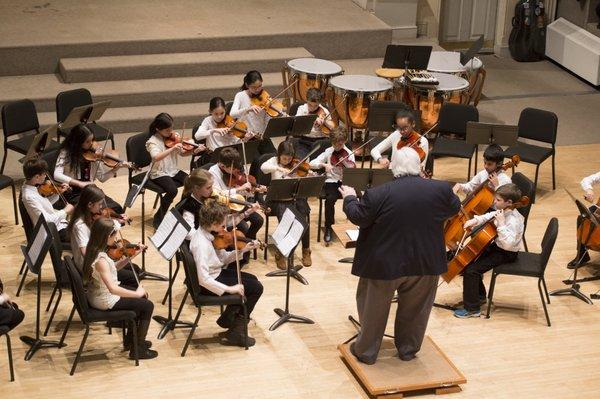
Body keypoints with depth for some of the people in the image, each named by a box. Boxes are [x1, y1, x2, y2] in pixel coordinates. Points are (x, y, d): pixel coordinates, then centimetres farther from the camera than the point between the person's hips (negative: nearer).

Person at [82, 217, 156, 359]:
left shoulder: (94, 250, -4)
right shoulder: (100, 260, -33)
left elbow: (112, 267, 10)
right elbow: (113, 289, -38)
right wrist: (136, 293, -27)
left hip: (98, 293, 9)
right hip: (105, 301, -9)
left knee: (142, 297, 23)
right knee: (148, 306, 0)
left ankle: (131, 339, 34)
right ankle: (137, 349, 10)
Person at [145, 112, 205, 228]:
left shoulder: (173, 138, 4)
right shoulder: (153, 141, -14)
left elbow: (183, 153, 5)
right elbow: (156, 157, -32)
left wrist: (195, 151, -14)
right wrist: (173, 148, -39)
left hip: (173, 171, 6)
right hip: (159, 174, -6)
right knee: (172, 190, -31)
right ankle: (158, 218, -13)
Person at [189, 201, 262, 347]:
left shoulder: (209, 234, -3)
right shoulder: (201, 244, -32)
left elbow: (224, 258, 6)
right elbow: (203, 279, -35)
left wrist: (243, 250, -7)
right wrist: (229, 289, -31)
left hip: (215, 274, 10)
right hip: (209, 284, -9)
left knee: (252, 279, 23)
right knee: (256, 288, -6)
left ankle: (227, 318, 32)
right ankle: (236, 332, 3)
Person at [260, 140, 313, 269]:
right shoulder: (274, 161, 2)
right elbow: (263, 167, -19)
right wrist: (279, 168, -32)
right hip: (279, 198, -1)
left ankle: (306, 250, -2)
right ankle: (279, 253, -13)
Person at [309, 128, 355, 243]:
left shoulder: (349, 154, 5)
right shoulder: (328, 152, 4)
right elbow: (312, 163, -5)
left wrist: (345, 162, -17)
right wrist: (324, 165, -21)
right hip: (331, 182, -1)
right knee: (330, 199, -34)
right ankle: (328, 228, -17)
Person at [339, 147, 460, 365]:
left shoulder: (378, 194, -18)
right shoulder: (440, 190, -9)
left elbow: (358, 217, -8)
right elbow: (454, 208, 9)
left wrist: (350, 198, 10)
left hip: (384, 264, -2)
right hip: (426, 264, 2)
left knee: (374, 308, 17)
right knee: (415, 309, 21)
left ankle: (366, 351, 27)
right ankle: (408, 349, 34)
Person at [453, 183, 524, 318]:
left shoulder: (513, 221, -30)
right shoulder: (502, 212, -3)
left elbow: (508, 243, -39)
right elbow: (489, 217, 17)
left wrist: (501, 224, -40)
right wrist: (475, 220, -1)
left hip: (507, 254, -10)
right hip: (497, 246, 10)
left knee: (471, 270, -18)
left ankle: (472, 309, -7)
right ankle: (480, 296, 32)